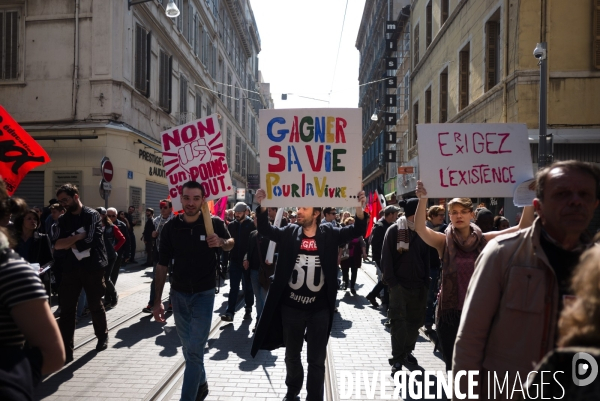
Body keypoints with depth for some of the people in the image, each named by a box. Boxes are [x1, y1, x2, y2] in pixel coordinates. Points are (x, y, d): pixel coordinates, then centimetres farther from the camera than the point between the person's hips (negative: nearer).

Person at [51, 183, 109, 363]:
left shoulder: (92, 215, -5)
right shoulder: (62, 220, 8)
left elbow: (88, 241, -15)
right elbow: (56, 244, -4)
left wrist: (67, 243, -5)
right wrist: (78, 237, -15)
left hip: (92, 268, -3)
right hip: (70, 268, 3)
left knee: (95, 305, 12)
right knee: (66, 309, 1)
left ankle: (102, 336, 35)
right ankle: (66, 350, 7)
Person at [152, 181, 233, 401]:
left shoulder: (214, 223, -10)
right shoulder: (171, 227, -5)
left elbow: (231, 243, 10)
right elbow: (162, 265, 0)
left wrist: (221, 242, -15)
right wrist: (157, 300, -1)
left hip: (203, 294, -3)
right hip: (178, 294, 3)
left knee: (195, 350, -6)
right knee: (189, 348, 16)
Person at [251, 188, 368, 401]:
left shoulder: (329, 233, -4)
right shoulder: (290, 232, -1)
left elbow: (357, 231, -9)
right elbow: (265, 229, -4)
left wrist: (359, 208, -29)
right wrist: (262, 207, -23)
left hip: (319, 309, -2)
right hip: (291, 307, 2)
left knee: (317, 359, 11)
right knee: (292, 355, 20)